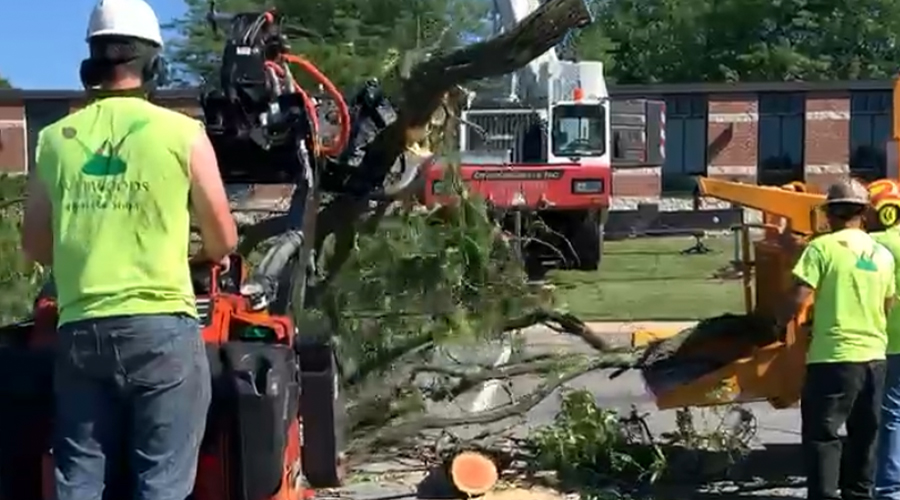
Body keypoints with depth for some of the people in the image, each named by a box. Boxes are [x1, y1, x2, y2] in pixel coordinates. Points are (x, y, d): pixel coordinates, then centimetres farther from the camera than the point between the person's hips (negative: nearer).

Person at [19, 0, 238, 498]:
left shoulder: (54, 139, 7)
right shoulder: (182, 133, -2)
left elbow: (34, 245, 16)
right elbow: (223, 241, 5)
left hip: (79, 330, 4)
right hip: (161, 326, -3)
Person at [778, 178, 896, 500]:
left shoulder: (823, 246, -10)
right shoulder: (882, 254, 9)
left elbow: (799, 298, -16)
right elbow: (888, 305, 17)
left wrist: (780, 323, 2)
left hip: (834, 355, -6)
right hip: (874, 354, 6)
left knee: (821, 433, -2)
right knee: (864, 433, 17)